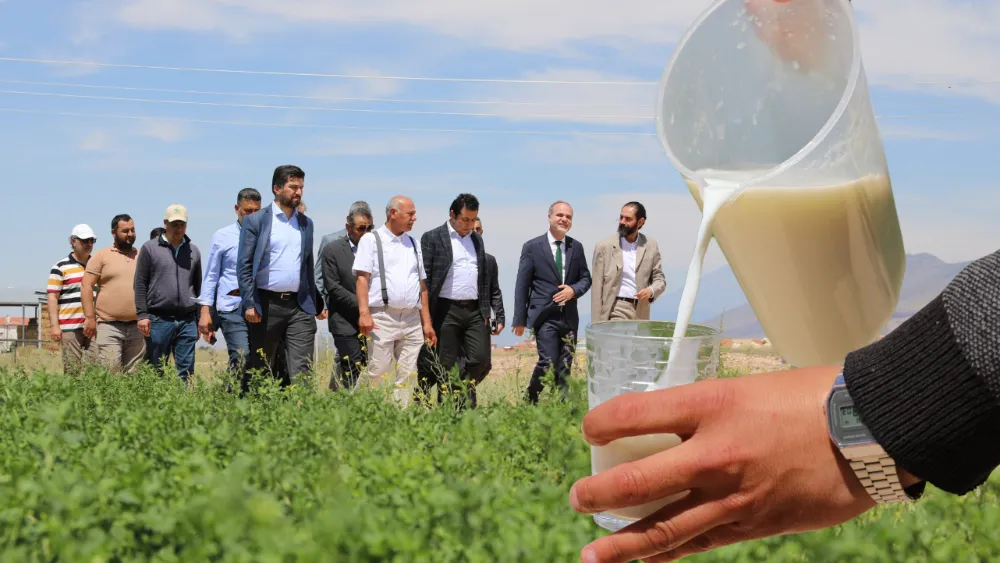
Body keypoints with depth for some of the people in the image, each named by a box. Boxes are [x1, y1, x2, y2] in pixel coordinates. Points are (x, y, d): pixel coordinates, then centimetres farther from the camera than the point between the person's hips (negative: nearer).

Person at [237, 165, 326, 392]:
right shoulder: (255, 220, 0)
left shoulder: (306, 223, 14)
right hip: (266, 305, -3)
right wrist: (249, 304, -13)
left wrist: (318, 303, 16)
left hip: (300, 306, 4)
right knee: (259, 371, 6)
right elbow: (244, 265, -4)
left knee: (302, 370, -5)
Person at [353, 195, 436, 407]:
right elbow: (362, 278, -6)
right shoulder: (371, 240, 3)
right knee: (378, 373, -8)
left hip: (412, 320, 5)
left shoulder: (412, 243, 19)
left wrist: (427, 322, 14)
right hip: (383, 318, -5)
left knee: (407, 375, 4)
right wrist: (364, 313, -18)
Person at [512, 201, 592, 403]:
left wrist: (574, 290, -9)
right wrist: (520, 319, -4)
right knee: (548, 362, -10)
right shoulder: (532, 247, -2)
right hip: (545, 316, -4)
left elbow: (585, 278, 15)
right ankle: (530, 398, 13)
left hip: (569, 317, 4)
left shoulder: (576, 247, 9)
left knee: (565, 366, 6)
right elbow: (522, 285, -2)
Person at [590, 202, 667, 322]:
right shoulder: (604, 246, -1)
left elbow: (660, 279, 11)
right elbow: (597, 289, -2)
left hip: (640, 314, 3)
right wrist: (597, 324, -6)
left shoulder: (651, 246, 7)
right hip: (616, 311, -3)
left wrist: (651, 291, -13)